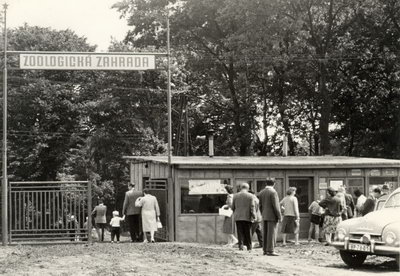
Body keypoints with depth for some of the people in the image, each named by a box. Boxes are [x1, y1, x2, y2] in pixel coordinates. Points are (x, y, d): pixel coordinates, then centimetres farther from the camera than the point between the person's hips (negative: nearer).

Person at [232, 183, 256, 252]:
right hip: (247, 217, -1)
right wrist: (254, 216, -6)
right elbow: (252, 207, -9)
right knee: (248, 233, 8)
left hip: (238, 217, 1)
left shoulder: (235, 196, 5)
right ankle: (249, 247, 13)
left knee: (240, 233, 3)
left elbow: (233, 207, 9)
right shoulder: (250, 196, -3)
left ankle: (241, 246, -7)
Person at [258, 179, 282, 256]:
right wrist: (279, 217, -12)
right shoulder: (273, 192, -13)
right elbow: (275, 206, -17)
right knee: (272, 234, -7)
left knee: (265, 234, 8)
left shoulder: (261, 193, 9)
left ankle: (265, 250, 9)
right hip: (272, 216, -7)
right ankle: (270, 251, -10)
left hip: (265, 216, 7)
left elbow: (260, 206, 11)